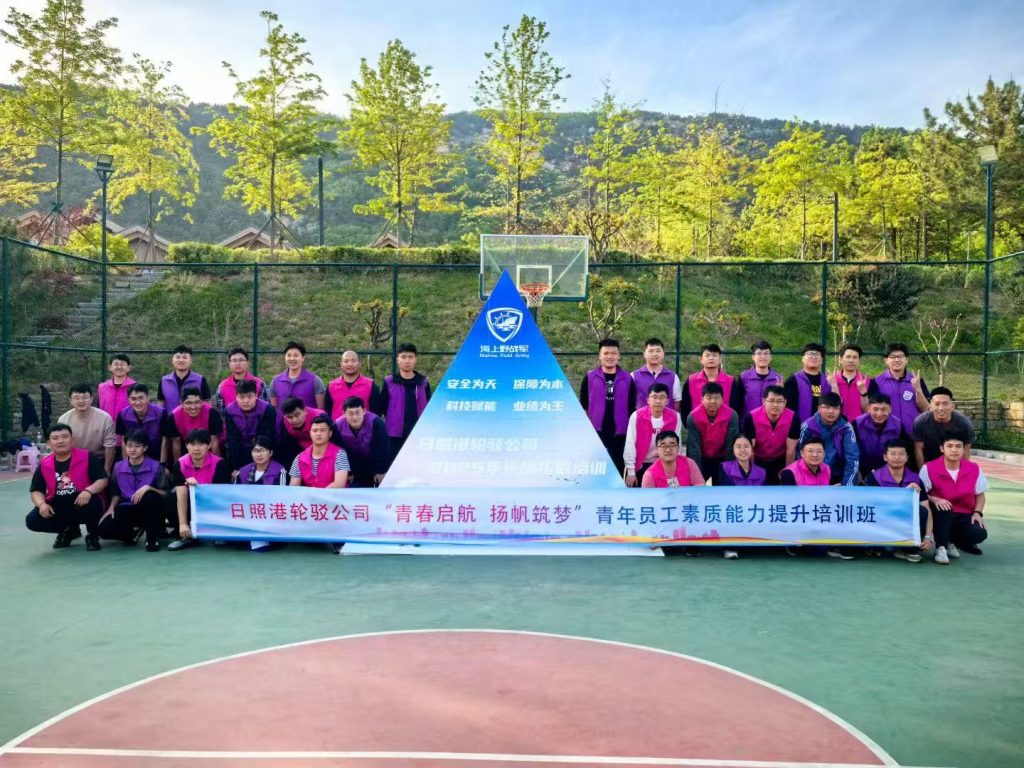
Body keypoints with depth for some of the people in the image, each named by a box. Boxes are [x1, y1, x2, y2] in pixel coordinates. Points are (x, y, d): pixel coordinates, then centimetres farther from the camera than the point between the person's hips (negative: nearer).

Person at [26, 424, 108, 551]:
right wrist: (42, 504, -15)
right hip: (56, 508, 4)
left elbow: (103, 480, -12)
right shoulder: (44, 464, 3)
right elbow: (36, 490, 7)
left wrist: (88, 491, -32)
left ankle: (92, 535, -3)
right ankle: (69, 529, 11)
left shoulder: (87, 457, -7)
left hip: (82, 505, -4)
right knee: (32, 521, -19)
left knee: (93, 502, -37)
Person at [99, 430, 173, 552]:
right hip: (128, 509, 3)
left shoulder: (155, 466, -7)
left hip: (148, 509, -3)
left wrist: (148, 488, -25)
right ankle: (130, 534, 14)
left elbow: (165, 493, -9)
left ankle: (152, 537, -18)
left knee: (150, 496, -38)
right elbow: (116, 493, 13)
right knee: (104, 529, -22)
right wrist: (111, 508, -5)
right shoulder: (118, 467, 4)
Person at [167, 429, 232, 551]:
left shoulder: (219, 463, -18)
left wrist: (197, 486, -34)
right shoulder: (180, 464, -11)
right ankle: (186, 535, -6)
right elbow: (181, 496, -18)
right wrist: (182, 524, -26)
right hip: (191, 506, 3)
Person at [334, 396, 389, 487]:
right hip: (355, 466, 2)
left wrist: (381, 471, -21)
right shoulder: (338, 426, -24)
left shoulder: (376, 423, -33)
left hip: (374, 462, -2)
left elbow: (381, 449, -26)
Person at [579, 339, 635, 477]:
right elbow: (583, 406, 6)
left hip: (620, 433, 1)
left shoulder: (627, 379, 4)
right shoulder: (590, 377, 2)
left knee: (618, 468, 7)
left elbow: (632, 408, 8)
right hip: (595, 432, -1)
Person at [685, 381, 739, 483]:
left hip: (722, 459, 0)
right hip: (701, 459, 0)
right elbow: (693, 446, -19)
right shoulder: (693, 417, -21)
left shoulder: (731, 416, -22)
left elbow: (731, 445, -19)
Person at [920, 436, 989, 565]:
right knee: (944, 508, -37)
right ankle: (941, 548, -19)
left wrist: (978, 513, -8)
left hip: (964, 516, 3)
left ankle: (952, 542, 10)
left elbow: (980, 495, 8)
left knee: (980, 534, -26)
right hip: (941, 515, -3)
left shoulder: (974, 469, -3)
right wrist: (935, 500, -29)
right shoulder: (929, 468, -13)